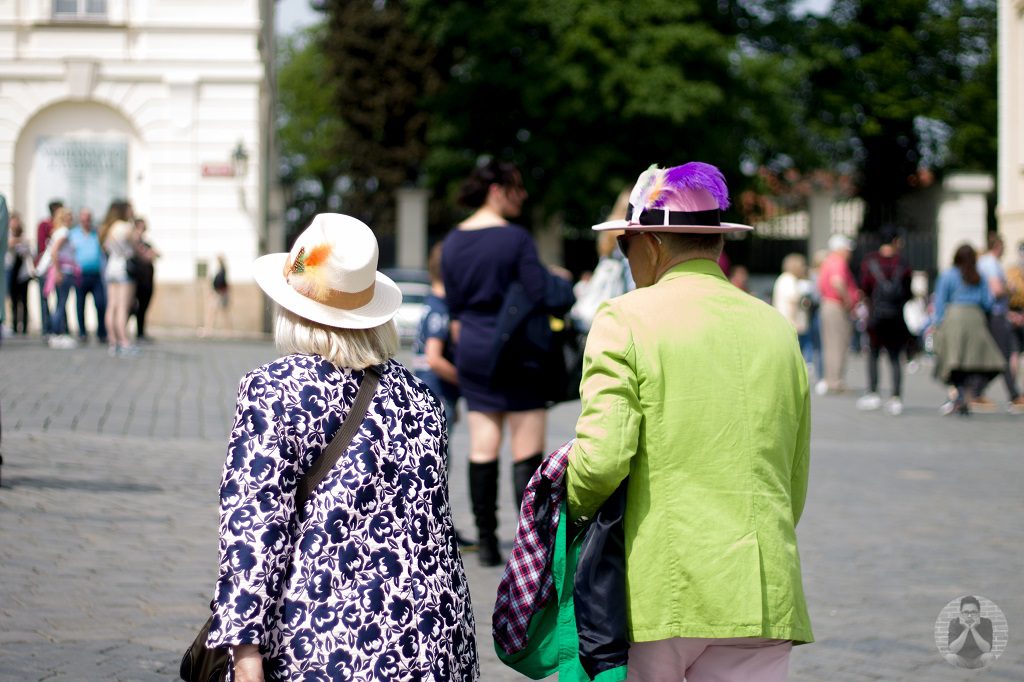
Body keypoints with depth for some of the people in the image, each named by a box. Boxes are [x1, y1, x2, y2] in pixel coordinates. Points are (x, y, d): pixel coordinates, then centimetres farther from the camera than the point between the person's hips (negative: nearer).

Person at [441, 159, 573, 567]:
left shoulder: (453, 241, 7)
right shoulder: (516, 239, -12)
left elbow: (454, 307, 13)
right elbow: (538, 296, -13)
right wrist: (567, 289, 5)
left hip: (473, 351, 6)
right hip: (517, 350, -6)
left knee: (482, 448, 8)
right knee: (527, 451, -1)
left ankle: (486, 542, 9)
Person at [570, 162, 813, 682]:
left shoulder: (626, 318, -4)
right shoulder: (777, 328, 11)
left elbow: (601, 458, -14)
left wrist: (576, 509, 6)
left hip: (657, 595, -4)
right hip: (763, 596, 4)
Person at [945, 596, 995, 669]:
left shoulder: (986, 622, -11)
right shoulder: (954, 623, -11)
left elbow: (987, 649, -21)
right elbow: (952, 650, -22)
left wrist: (973, 629, -30)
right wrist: (966, 630, -30)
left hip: (979, 660, 0)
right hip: (961, 661, 0)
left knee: (990, 656, -32)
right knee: (949, 657, -32)